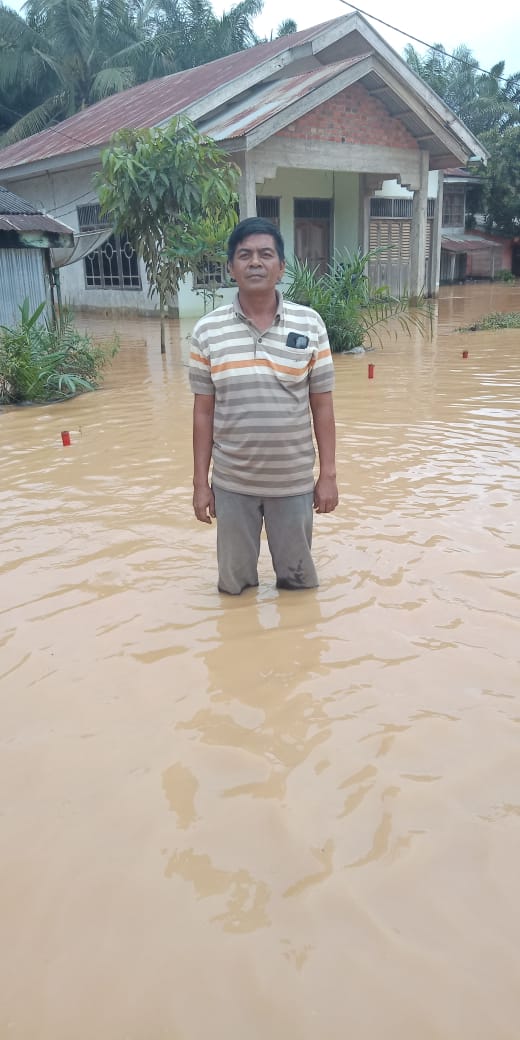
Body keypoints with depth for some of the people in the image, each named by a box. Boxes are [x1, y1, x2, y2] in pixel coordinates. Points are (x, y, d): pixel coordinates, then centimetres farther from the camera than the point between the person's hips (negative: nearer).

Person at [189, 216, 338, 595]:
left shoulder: (310, 325, -5)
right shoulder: (207, 331, -5)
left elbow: (322, 407, -1)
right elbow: (203, 413, 0)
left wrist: (328, 475, -2)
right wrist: (200, 483, 0)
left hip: (293, 481, 0)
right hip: (232, 483, 0)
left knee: (299, 581, 17)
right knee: (235, 584, 16)